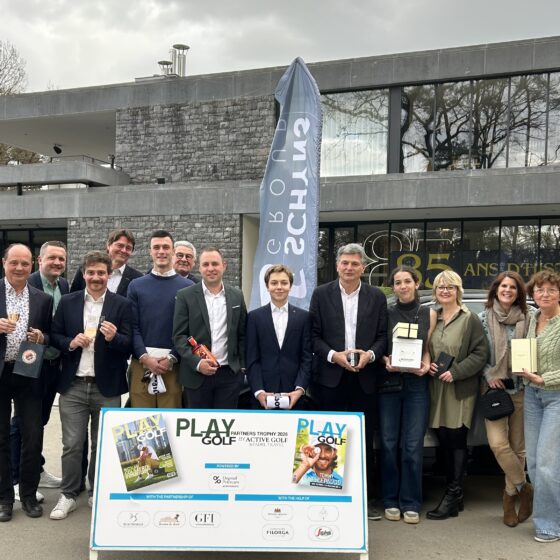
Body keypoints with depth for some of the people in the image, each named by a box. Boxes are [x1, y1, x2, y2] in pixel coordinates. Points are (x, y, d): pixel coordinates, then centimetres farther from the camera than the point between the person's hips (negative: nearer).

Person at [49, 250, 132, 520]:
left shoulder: (122, 305, 0)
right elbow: (54, 336, 7)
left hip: (107, 387, -1)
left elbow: (128, 345, -3)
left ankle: (98, 493, 26)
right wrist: (70, 343, -12)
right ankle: (68, 495, 19)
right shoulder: (67, 302, 6)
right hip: (73, 386, 1)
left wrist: (114, 338, -24)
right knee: (72, 444, 5)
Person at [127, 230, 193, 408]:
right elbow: (132, 326, 4)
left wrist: (172, 358, -10)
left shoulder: (188, 287, 6)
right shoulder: (136, 286, 10)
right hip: (141, 363, 1)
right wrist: (145, 358, -9)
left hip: (174, 365, -1)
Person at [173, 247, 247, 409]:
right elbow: (179, 336, -4)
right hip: (197, 374, -2)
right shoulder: (185, 296, -1)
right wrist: (197, 363, -16)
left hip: (230, 373, 2)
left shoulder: (237, 295, 8)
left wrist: (243, 366, 6)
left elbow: (242, 334, 12)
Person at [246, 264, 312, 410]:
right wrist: (258, 391, -10)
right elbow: (252, 359, 1)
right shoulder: (255, 317, 5)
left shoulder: (303, 317, 7)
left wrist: (300, 389, -8)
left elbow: (307, 357, 4)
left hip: (293, 395, 0)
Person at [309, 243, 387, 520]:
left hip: (364, 377, 1)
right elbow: (314, 335, 1)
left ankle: (365, 498, 17)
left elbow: (382, 336, 7)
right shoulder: (321, 294, 3)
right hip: (330, 376, -1)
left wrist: (370, 354, -11)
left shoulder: (377, 297, 7)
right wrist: (333, 355, -12)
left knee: (364, 440, 6)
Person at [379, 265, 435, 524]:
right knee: (388, 444, 2)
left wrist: (425, 365, -9)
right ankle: (391, 501, 15)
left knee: (413, 445, -2)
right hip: (388, 382, 0)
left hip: (417, 384, 0)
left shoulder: (429, 314, 8)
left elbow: (428, 348, 10)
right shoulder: (385, 313, 5)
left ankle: (411, 504, 10)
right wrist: (386, 361, -14)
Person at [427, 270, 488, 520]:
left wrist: (456, 372, -16)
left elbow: (480, 354, -8)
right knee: (444, 441, 7)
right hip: (437, 389, 5)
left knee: (456, 440, -3)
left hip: (461, 390, -5)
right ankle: (454, 494, 19)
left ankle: (453, 496, 5)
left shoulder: (470, 319, -3)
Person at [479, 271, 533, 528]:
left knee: (518, 446, 4)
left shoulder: (526, 319, 5)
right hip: (493, 387, -1)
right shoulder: (483, 319, 3)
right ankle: (524, 488, 8)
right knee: (498, 443, -13)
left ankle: (511, 493, 22)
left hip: (520, 388, 1)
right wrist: (489, 375, -7)